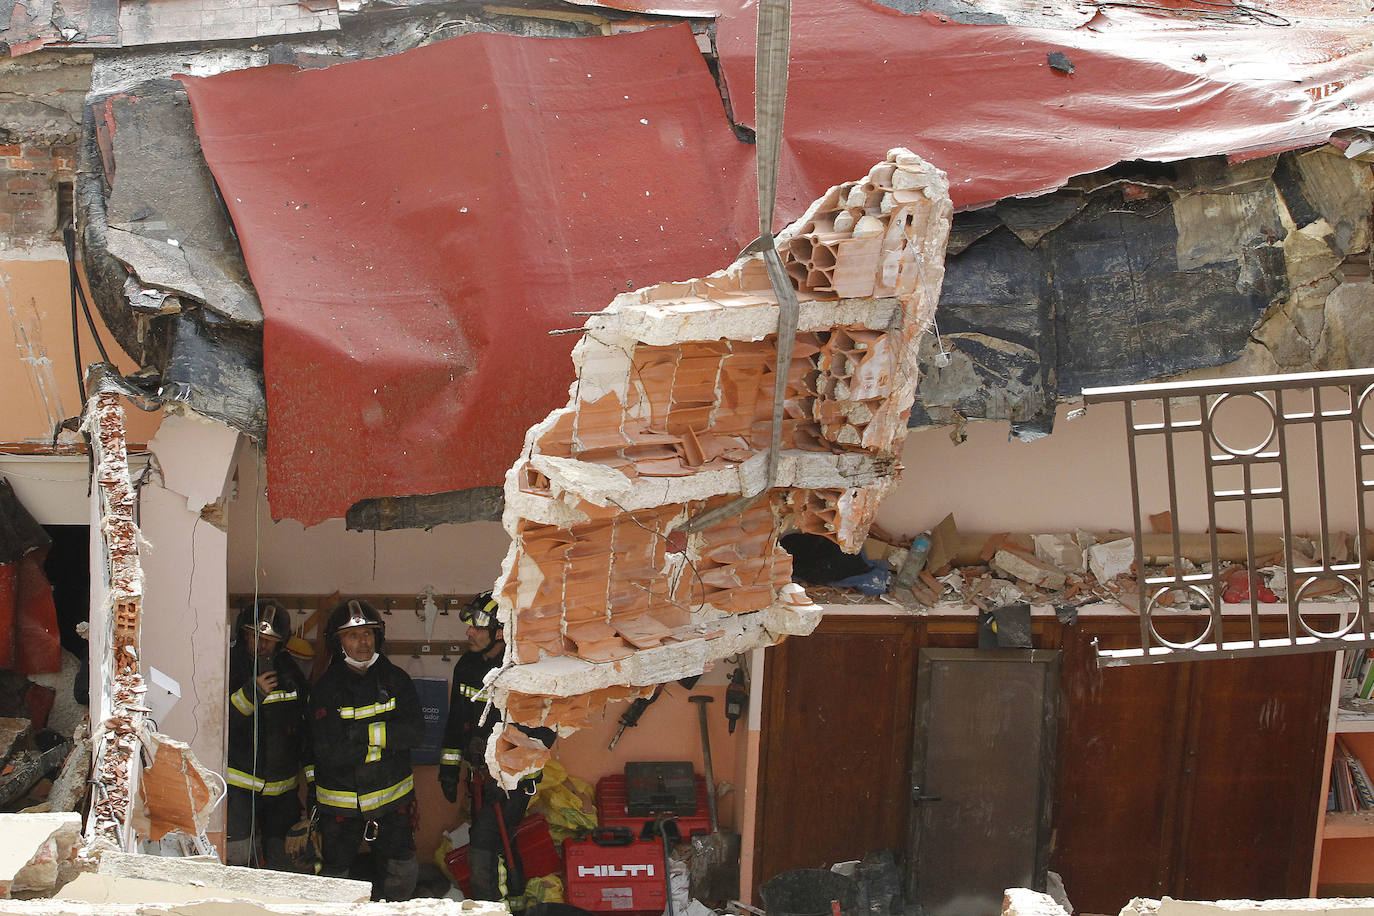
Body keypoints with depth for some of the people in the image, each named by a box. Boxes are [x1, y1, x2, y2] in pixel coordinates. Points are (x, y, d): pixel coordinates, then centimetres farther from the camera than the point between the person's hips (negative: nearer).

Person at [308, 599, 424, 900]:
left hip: (393, 796, 2)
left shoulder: (396, 679, -1)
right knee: (334, 876, 9)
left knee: (403, 874, 8)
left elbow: (415, 732, -10)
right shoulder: (326, 689, -10)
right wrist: (385, 744, -17)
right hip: (340, 801, -2)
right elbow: (328, 752, -18)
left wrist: (365, 733, -20)